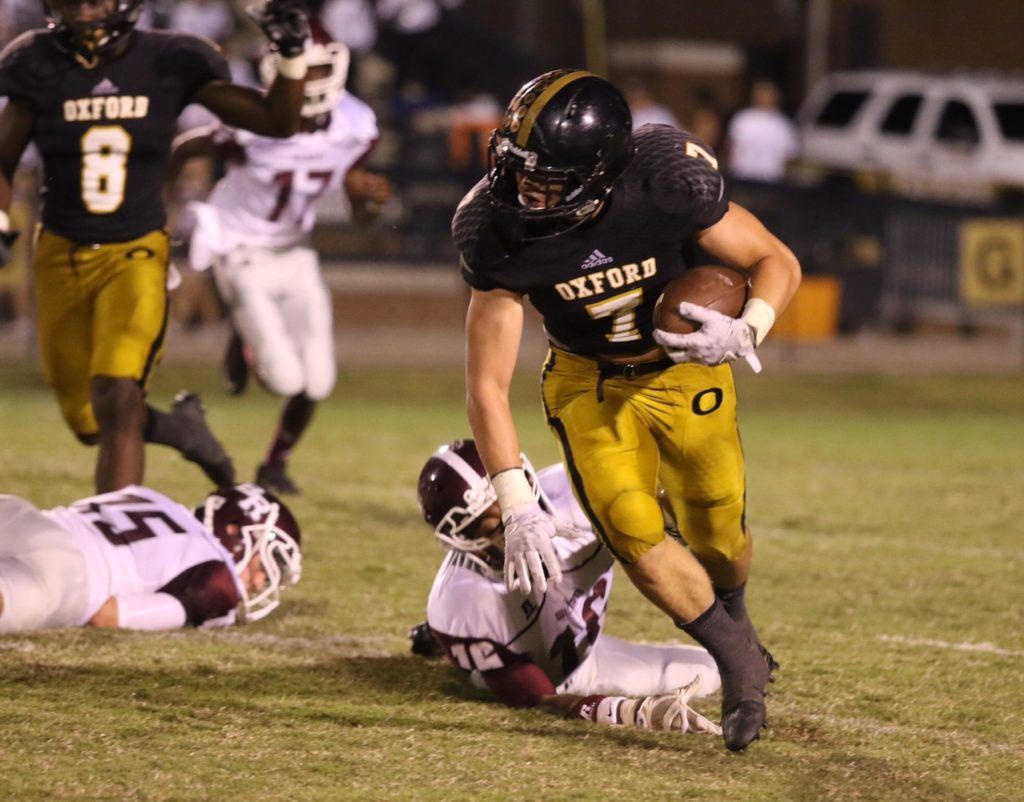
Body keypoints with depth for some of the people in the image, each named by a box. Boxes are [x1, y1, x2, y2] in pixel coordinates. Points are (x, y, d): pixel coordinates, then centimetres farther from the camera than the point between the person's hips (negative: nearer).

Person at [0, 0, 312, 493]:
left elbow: (275, 122, -3)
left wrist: (292, 58, -18)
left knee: (118, 402, -22)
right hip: (62, 256, 2)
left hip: (135, 254, -2)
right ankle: (178, 426, 38)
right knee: (89, 421, 9)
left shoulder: (170, 64, -7)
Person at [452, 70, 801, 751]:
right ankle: (742, 661, 8)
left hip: (686, 370, 0)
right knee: (633, 535, -16)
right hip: (590, 383, 0)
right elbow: (487, 383, -22)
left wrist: (744, 332, -39)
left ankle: (732, 618, 46)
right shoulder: (499, 234, -28)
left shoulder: (667, 188, -33)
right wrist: (517, 505, -31)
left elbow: (778, 263, -17)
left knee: (717, 539, 9)